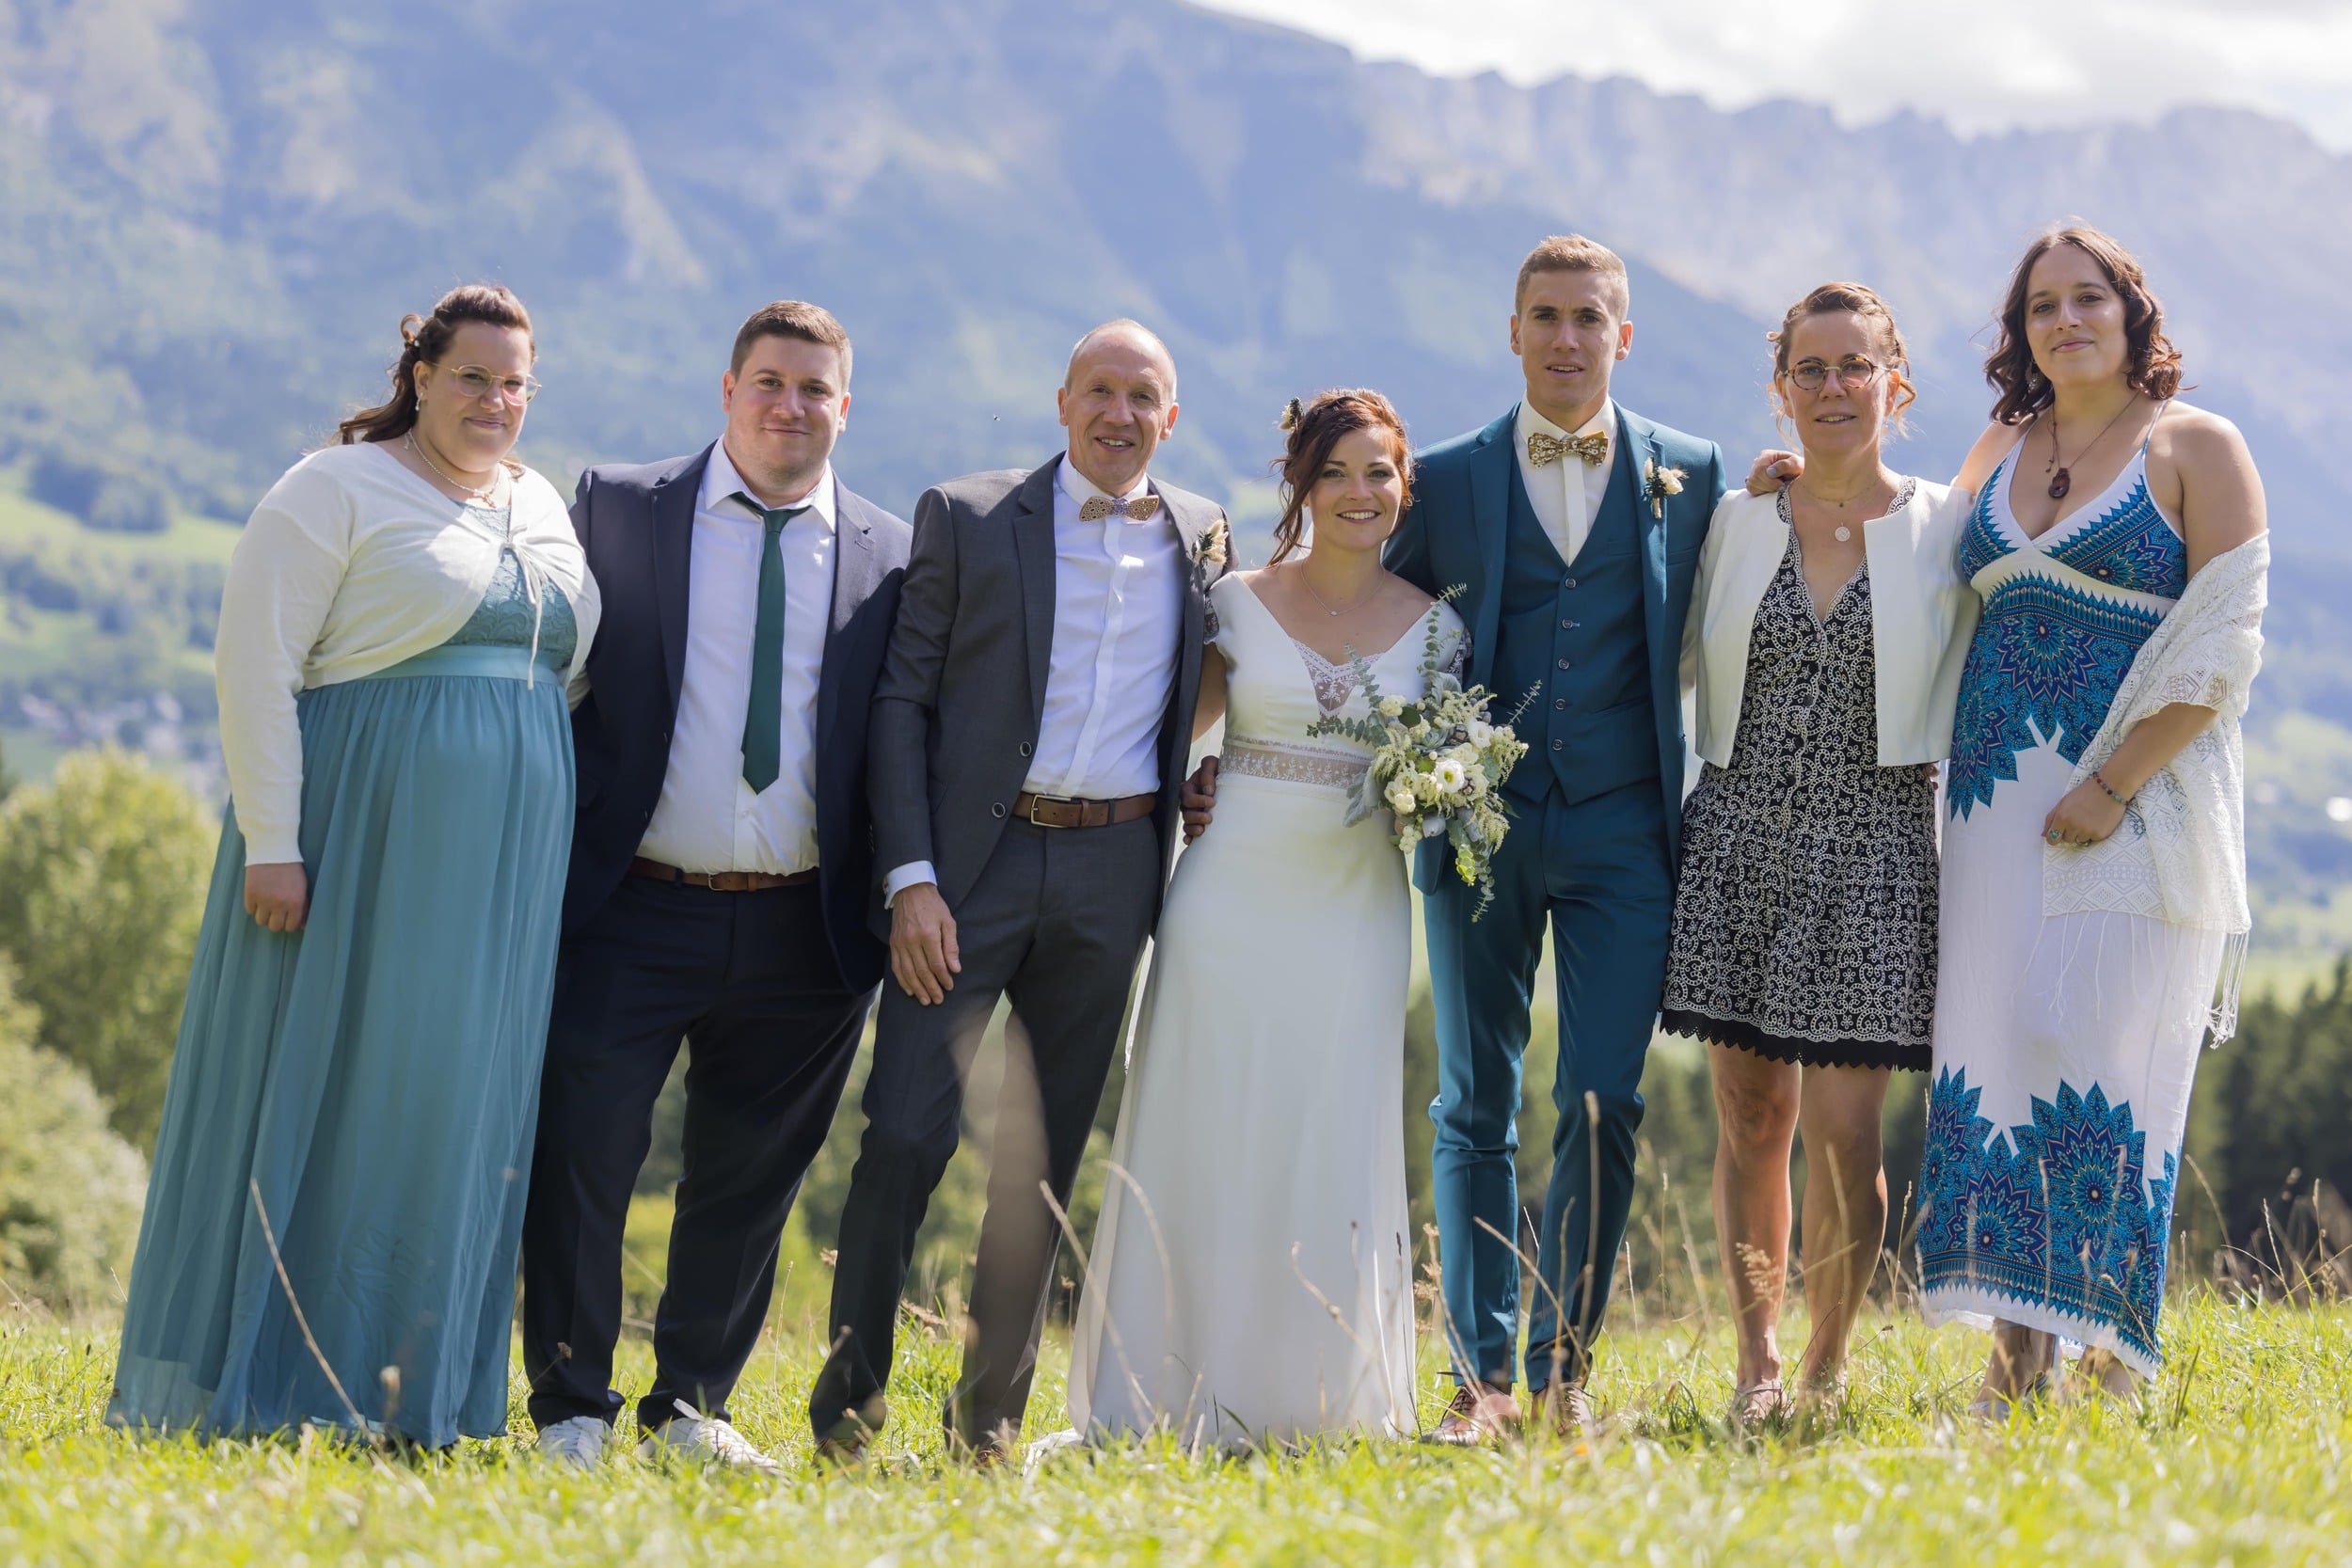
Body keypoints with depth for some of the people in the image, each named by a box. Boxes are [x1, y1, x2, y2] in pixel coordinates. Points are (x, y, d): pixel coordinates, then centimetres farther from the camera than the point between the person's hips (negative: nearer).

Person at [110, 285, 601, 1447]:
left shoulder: (544, 509, 15)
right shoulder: (338, 491, -5)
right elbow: (256, 667, -10)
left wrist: (544, 848, 14)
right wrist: (271, 842, -17)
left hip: (502, 865, 6)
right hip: (358, 841, -6)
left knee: (464, 1105, 6)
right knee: (312, 1089, -2)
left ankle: (414, 1395, 13)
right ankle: (259, 1385, 6)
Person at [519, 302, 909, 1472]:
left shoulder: (891, 556, 7)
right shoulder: (619, 507, 4)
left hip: (802, 929, 2)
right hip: (634, 910, -2)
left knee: (750, 1179, 10)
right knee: (582, 1156, -4)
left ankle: (689, 1408, 25)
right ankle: (573, 1409, 10)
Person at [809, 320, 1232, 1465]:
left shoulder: (1201, 536, 11)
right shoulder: (966, 518, 1)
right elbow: (901, 701, -2)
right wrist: (910, 879, -11)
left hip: (1113, 873, 3)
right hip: (973, 860, -3)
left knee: (1045, 1156, 8)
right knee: (906, 1133, -10)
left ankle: (990, 1413, 16)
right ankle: (849, 1399, 4)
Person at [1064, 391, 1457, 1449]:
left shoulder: (1433, 628, 6)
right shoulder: (1237, 602, 3)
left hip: (1354, 912, 1)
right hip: (1232, 893, -1)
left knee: (1334, 1150, 2)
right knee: (1207, 1140, 0)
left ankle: (1317, 1401, 13)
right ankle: (1184, 1398, 8)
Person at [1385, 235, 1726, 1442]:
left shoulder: (1690, 474, 7)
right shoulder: (1444, 481, 6)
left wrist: (1690, 784, 2)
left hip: (1621, 831, 0)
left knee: (1604, 1107, -4)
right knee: (1474, 1110, 3)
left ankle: (1563, 1369, 7)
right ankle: (1481, 1375, 10)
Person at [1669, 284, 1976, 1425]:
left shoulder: (1947, 528, 0)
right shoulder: (1735, 522, 7)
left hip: (1876, 849, -2)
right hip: (1739, 842, 2)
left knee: (1844, 1135, -6)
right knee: (1750, 1121, 5)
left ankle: (1827, 1367, 13)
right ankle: (1756, 1365, 17)